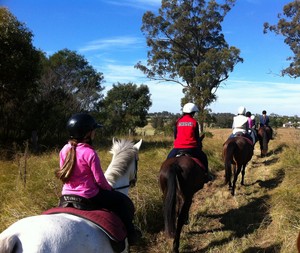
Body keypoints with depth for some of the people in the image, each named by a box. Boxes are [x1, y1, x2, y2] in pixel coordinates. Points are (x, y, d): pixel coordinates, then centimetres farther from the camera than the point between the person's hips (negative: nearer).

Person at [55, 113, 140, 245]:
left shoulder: (64, 150, -2)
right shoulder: (89, 153, -22)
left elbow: (64, 173, 9)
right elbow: (99, 179, -15)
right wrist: (109, 189, 3)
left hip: (67, 195, 7)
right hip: (88, 197, -7)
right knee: (123, 201, 12)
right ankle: (129, 234, 20)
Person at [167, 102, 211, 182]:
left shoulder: (178, 121, 5)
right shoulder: (194, 122, 0)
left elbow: (175, 136, 10)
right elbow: (197, 137, 4)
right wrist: (199, 146, 19)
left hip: (178, 147, 2)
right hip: (191, 148, -1)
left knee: (169, 158, 26)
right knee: (203, 157, 22)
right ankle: (206, 175, 23)